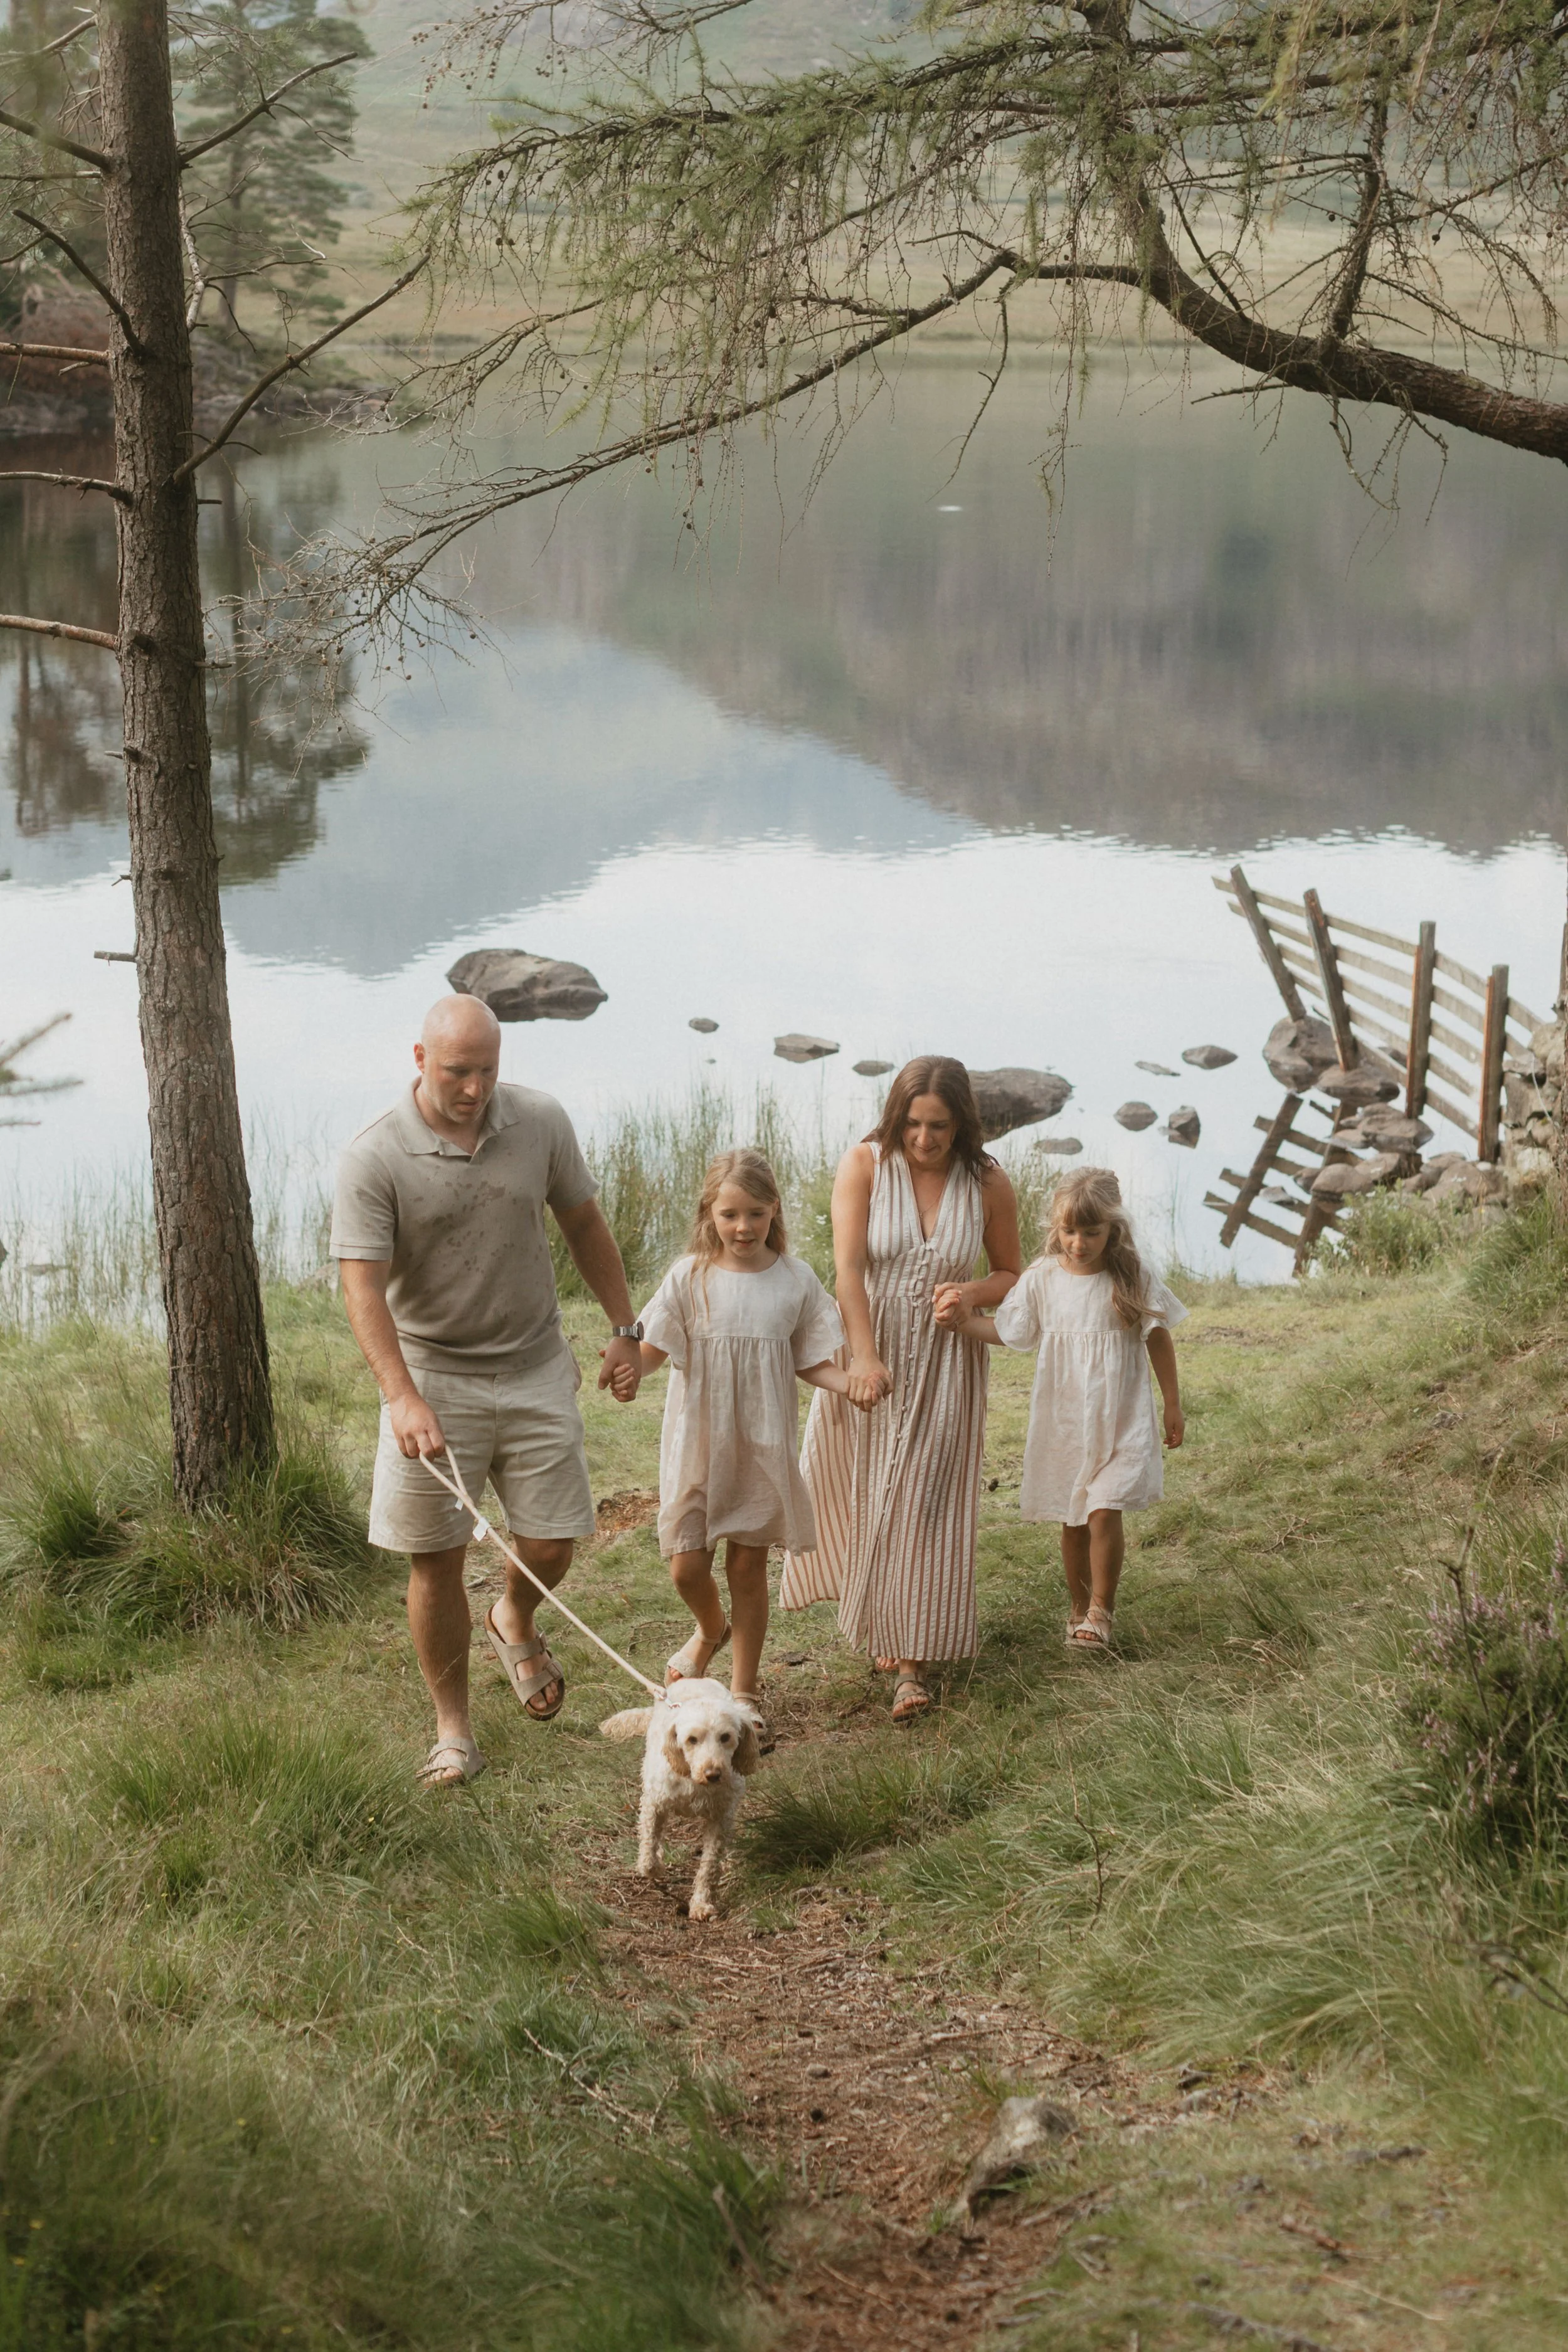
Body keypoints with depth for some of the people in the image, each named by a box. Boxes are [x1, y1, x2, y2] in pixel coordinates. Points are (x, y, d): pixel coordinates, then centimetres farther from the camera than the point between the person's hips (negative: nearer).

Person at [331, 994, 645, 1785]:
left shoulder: (540, 1123, -4)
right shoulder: (375, 1158, -15)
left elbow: (583, 1224, 10)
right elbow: (363, 1287, -20)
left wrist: (625, 1329, 12)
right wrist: (402, 1397, -31)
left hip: (536, 1370, 3)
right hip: (433, 1378, -2)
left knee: (550, 1547, 4)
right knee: (435, 1560, 2)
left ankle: (515, 1625, 40)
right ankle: (453, 1729, 18)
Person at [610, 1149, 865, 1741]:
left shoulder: (795, 1281, -2)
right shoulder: (690, 1277, -6)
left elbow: (808, 1361, 6)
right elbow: (653, 1347, -5)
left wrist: (849, 1382, -13)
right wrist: (628, 1370, -27)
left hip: (762, 1444, 0)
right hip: (697, 1442, 0)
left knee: (748, 1566, 7)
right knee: (688, 1568, 0)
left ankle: (745, 1692, 22)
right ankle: (712, 1630, 37)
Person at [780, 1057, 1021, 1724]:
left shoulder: (988, 1185, -7)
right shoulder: (864, 1165, -12)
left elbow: (1012, 1274, 6)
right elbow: (848, 1268, -19)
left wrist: (975, 1292, -17)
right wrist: (864, 1358, -28)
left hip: (944, 1367, 0)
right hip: (868, 1356, 0)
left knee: (921, 1507, -4)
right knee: (856, 1495, 13)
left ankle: (911, 1661, -1)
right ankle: (869, 1609, 40)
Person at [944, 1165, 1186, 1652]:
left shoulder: (1132, 1279, -7)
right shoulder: (1043, 1279, -2)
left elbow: (1158, 1341, 2)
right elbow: (1008, 1330, 3)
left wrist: (1173, 1406, 6)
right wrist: (966, 1322, -15)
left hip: (1119, 1423, -3)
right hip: (1062, 1423, 3)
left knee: (1104, 1514, -13)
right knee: (1073, 1521, 12)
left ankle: (1100, 1611, 3)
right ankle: (1079, 1606, 29)